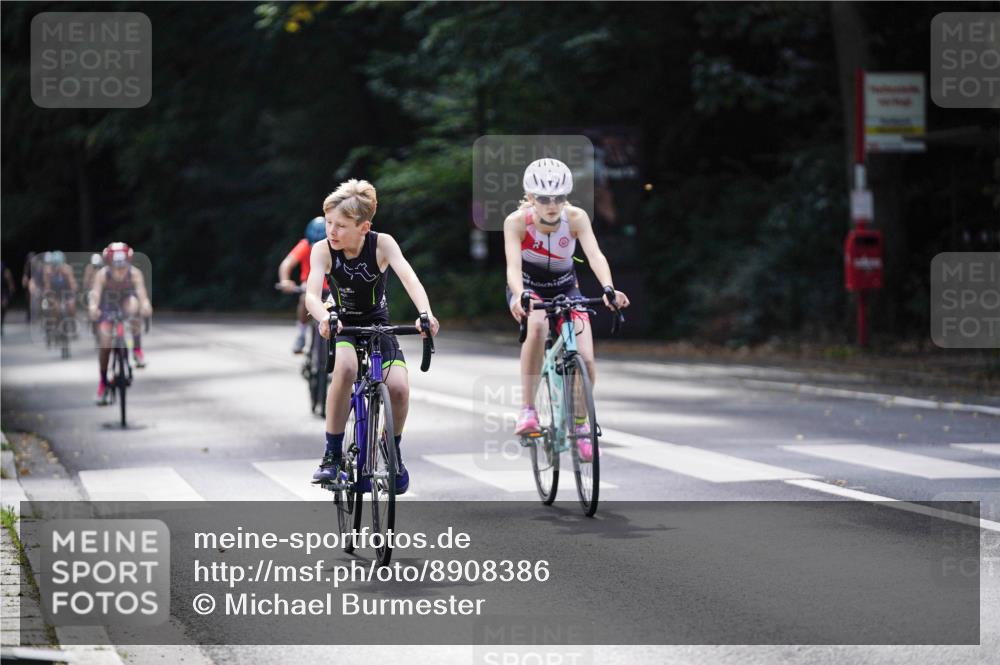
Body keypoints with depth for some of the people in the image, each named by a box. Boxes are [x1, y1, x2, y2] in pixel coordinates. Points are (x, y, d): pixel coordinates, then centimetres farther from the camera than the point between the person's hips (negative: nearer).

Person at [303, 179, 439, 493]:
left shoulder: (382, 244, -17)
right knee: (346, 366, -36)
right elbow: (311, 295, -30)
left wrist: (426, 314, -51)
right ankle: (332, 455, -25)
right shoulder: (323, 250, -17)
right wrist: (324, 318, -53)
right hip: (342, 326, -1)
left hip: (378, 325, 1)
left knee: (399, 387, -25)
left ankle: (394, 453, 5)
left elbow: (409, 279, -31)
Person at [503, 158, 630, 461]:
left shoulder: (576, 218, -23)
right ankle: (528, 409, -28)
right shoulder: (517, 221, -27)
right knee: (537, 326, -38)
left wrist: (608, 288, -54)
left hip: (565, 288, 2)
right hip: (528, 288, -2)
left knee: (585, 360, -14)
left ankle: (581, 425, 15)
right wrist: (519, 296, -58)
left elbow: (595, 255, -35)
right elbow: (513, 265, -38)